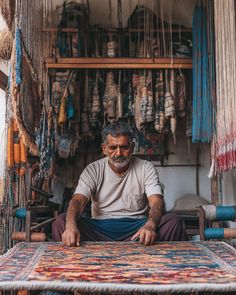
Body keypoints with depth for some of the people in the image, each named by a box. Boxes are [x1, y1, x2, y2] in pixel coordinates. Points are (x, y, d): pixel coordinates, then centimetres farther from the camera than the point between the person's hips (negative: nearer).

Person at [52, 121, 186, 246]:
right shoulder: (93, 170, 3)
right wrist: (71, 226, -34)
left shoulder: (146, 169, 3)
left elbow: (157, 202, -9)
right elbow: (78, 200, -10)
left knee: (174, 222, -27)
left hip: (137, 228, 0)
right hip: (100, 229, 1)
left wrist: (150, 225, -33)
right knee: (61, 222, -24)